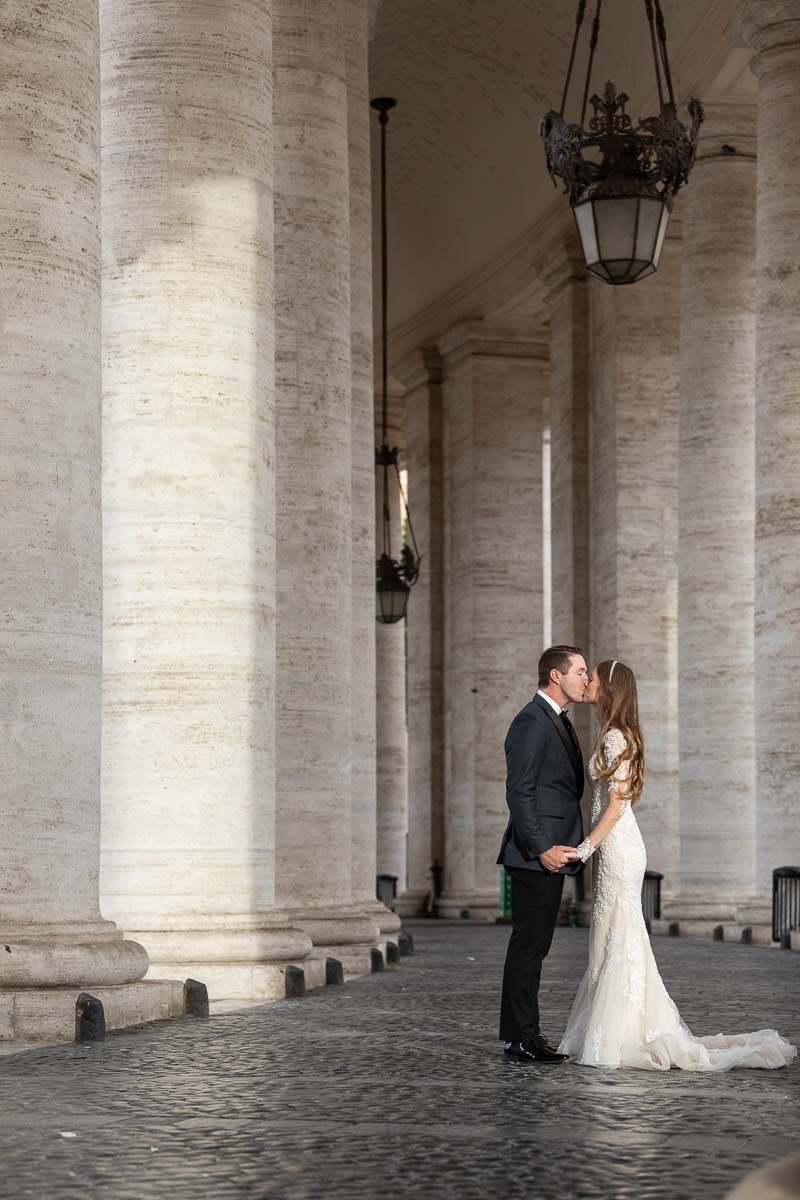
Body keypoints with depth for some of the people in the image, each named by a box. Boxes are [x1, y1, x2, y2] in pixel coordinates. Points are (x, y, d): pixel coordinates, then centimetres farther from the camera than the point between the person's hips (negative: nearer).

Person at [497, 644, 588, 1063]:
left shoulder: (559, 721, 18)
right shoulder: (531, 722, -14)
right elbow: (518, 793, -19)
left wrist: (557, 847, 17)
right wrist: (541, 848, -22)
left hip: (552, 853, 10)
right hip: (534, 855, -10)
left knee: (534, 946, 12)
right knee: (528, 944, -7)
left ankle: (524, 1033, 18)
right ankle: (520, 1037, -4)